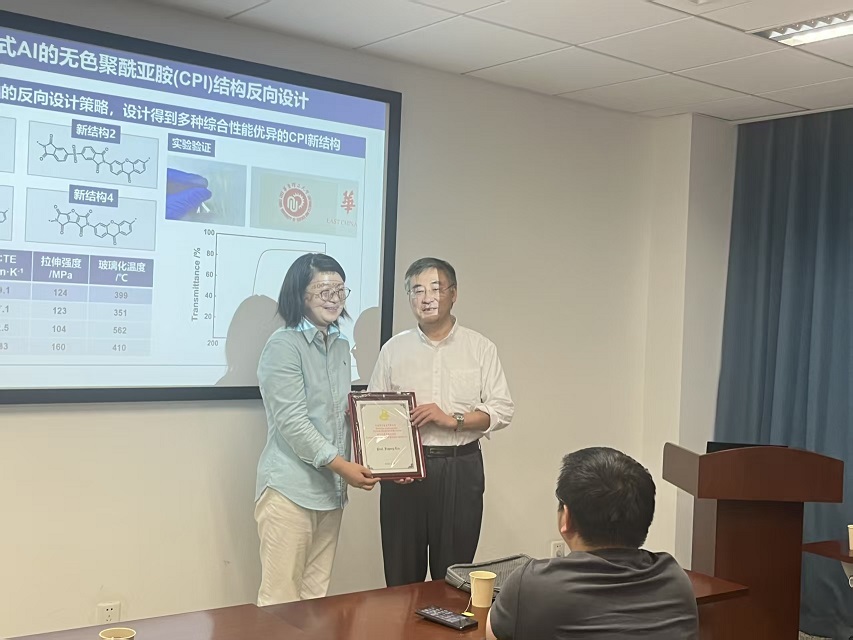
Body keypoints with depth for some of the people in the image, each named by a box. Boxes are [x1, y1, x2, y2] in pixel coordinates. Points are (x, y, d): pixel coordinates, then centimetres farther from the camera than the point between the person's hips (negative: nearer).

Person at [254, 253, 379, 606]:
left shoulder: (341, 346, 14)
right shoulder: (284, 345, -9)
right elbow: (291, 421, -15)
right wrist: (340, 464, -18)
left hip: (331, 489, 7)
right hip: (290, 488, -7)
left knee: (316, 596, 11)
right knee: (281, 599, -2)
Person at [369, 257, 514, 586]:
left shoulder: (480, 348, 4)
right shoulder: (393, 349, 7)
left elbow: (501, 410, 0)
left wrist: (452, 420, -14)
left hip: (461, 469, -1)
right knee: (401, 574, 6)